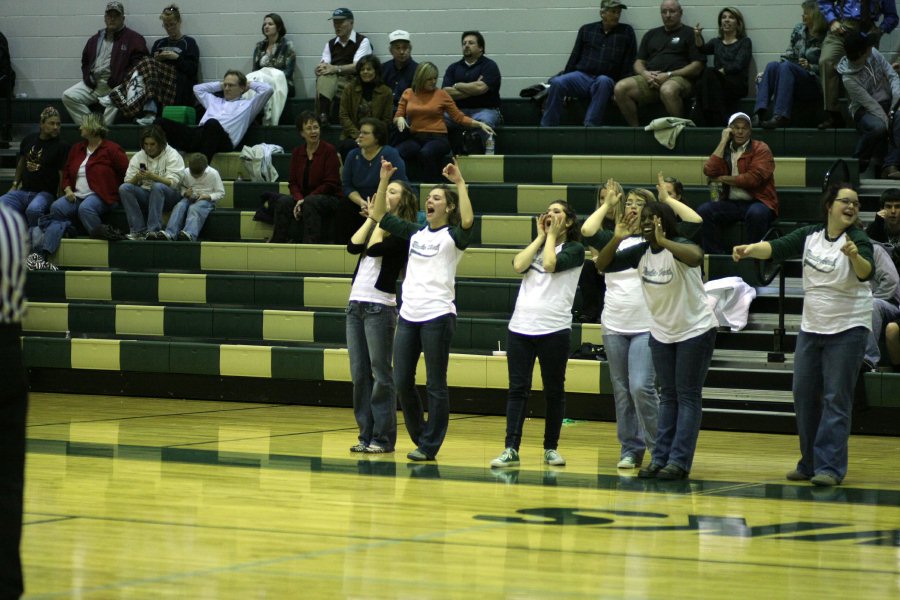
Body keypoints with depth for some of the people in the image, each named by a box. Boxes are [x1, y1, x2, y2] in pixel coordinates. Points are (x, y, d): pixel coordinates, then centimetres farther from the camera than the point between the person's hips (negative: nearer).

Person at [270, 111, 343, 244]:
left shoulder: (329, 151, -6)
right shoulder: (297, 152, 9)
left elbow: (330, 184, -10)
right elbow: (293, 183, 7)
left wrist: (305, 200, -16)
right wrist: (299, 199, -16)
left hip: (329, 198, -4)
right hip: (303, 198, 4)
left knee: (310, 203, -37)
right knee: (283, 202, -26)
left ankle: (310, 242, -36)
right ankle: (277, 242, -23)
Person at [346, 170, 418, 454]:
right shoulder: (376, 225, 16)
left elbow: (375, 248, -17)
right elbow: (353, 246, 0)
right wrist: (371, 218, 3)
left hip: (380, 307, -7)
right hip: (356, 304, 7)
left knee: (381, 374, -5)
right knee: (359, 374, 6)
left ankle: (383, 438, -2)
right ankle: (366, 434, 11)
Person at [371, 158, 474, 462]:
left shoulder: (452, 236, -3)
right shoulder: (415, 232, 14)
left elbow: (468, 221, -25)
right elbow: (379, 215, 16)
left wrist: (460, 182, -26)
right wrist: (384, 180, 7)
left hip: (437, 316, -6)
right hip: (409, 314, 6)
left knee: (435, 385, 0)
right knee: (402, 382, 6)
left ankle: (429, 445, 5)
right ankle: (419, 435, 21)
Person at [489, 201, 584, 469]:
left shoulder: (574, 249, 3)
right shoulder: (536, 246, 18)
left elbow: (550, 264, -16)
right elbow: (518, 265, -2)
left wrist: (552, 236, -1)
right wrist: (540, 237, 5)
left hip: (554, 329, -4)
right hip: (520, 326, 4)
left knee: (553, 391, 4)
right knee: (517, 389, -3)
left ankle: (551, 448, 14)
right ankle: (511, 449, -7)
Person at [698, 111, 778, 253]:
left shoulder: (760, 149, 1)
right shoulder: (724, 150, 15)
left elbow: (754, 178, -14)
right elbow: (709, 171, -4)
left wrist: (722, 179, -5)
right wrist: (723, 141, -2)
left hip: (757, 201, -4)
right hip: (731, 203, 4)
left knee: (756, 213, -38)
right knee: (703, 210, -22)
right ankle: (715, 256, -18)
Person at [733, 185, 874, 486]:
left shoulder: (858, 240, -11)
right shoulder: (809, 235, 1)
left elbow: (866, 272, -27)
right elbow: (777, 248, -6)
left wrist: (855, 256, -49)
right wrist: (750, 249, -26)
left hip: (848, 329, -5)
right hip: (811, 326, 5)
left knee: (836, 399, -8)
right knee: (804, 394, 7)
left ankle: (830, 467, -8)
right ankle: (810, 464, 18)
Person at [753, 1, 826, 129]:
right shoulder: (799, 29, 13)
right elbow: (789, 55, 15)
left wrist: (810, 67, -17)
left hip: (814, 83, -6)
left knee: (786, 66, -32)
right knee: (773, 65, -23)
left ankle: (780, 116, -44)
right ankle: (759, 113, -38)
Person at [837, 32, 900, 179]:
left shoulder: (873, 54, -6)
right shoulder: (848, 78, -20)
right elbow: (871, 104, -21)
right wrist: (888, 122, -25)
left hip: (887, 102, 4)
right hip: (864, 110, -4)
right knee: (877, 126, -38)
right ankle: (859, 163, -14)